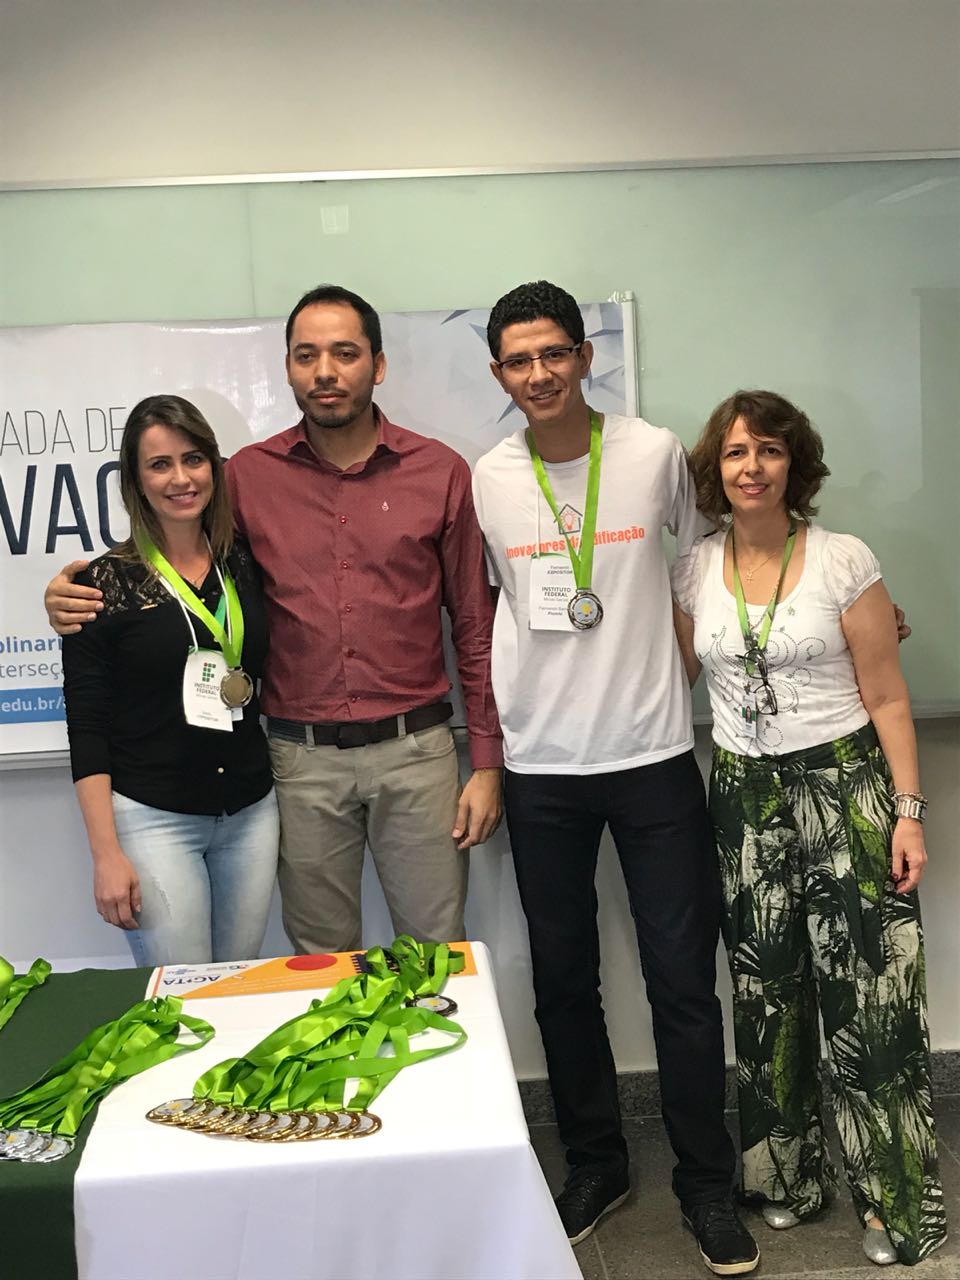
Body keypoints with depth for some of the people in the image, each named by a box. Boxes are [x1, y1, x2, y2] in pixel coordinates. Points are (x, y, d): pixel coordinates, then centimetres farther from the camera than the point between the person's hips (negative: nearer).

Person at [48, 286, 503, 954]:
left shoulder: (440, 471, 1)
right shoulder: (248, 475, 2)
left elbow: (475, 624, 3)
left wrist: (488, 762, 0)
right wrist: (74, 595, -9)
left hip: (416, 750, -1)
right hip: (303, 758, 1)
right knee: (322, 961, 14)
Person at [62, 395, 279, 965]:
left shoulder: (246, 565, 5)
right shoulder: (107, 582, -6)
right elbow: (87, 729, -6)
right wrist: (106, 853, -10)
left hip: (252, 812, 4)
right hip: (152, 818, -4)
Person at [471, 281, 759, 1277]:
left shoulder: (655, 454, -3)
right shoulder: (482, 482, -1)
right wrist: (489, 750, 8)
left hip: (654, 756, -1)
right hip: (541, 771, 1)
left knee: (684, 980, 4)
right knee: (563, 979, 11)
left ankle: (705, 1183, 22)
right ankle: (596, 1165, 31)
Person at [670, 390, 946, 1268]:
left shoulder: (844, 561, -6)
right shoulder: (694, 570, 3)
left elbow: (887, 698, -5)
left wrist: (909, 810, -8)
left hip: (844, 785, -3)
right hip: (743, 799, 3)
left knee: (868, 998, -1)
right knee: (766, 996, 11)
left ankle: (898, 1200, 17)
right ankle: (787, 1177, 29)